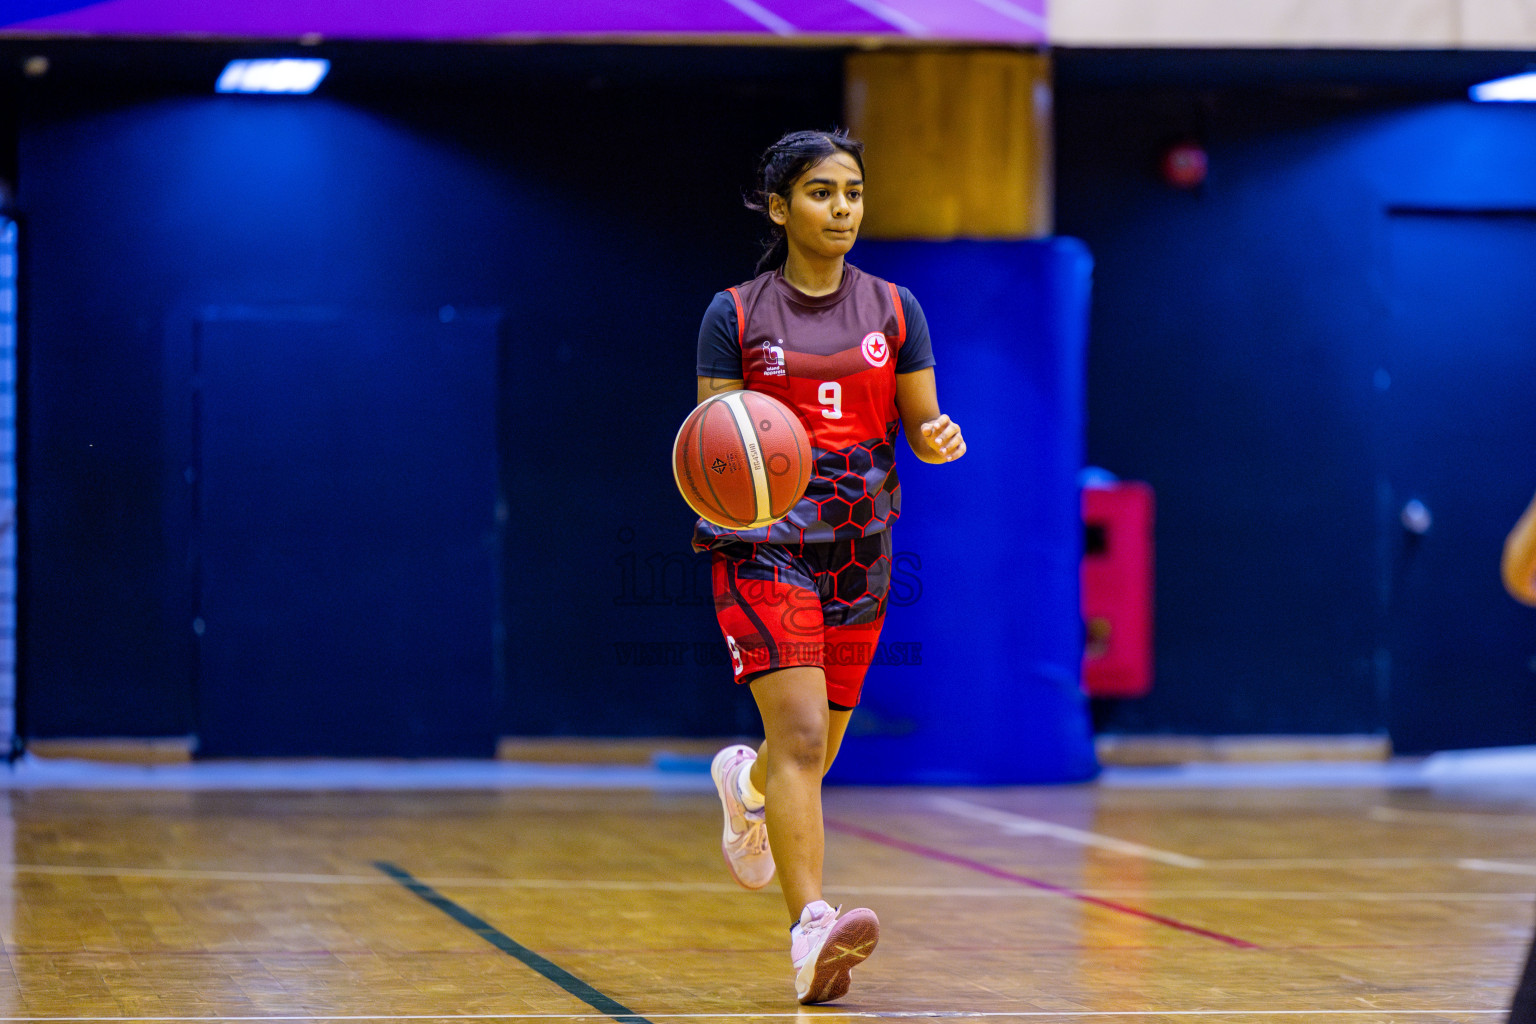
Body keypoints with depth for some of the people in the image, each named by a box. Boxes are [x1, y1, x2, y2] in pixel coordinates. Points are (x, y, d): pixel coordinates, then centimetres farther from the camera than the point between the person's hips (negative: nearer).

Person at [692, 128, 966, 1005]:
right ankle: (812, 931, -29)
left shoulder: (893, 309, 6)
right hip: (764, 544, -4)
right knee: (800, 735, -21)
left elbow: (919, 424, 9)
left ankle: (746, 781, 51)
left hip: (859, 546, 4)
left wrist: (942, 438, -14)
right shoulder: (735, 316, -2)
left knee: (815, 756, 14)